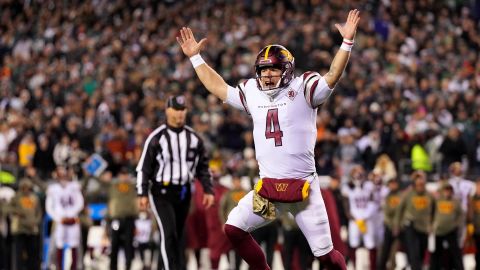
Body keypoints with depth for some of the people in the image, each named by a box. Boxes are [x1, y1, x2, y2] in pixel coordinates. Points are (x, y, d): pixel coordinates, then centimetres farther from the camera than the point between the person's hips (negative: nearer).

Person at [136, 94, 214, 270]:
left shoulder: (194, 137, 7)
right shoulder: (157, 137, -6)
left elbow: (203, 166, 14)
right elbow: (144, 167, -4)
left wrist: (208, 190, 7)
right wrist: (142, 194, -9)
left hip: (184, 193, 5)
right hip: (161, 193, -5)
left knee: (177, 236, 8)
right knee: (169, 234, -17)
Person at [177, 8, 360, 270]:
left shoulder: (303, 89, -3)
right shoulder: (252, 93, 12)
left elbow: (332, 76, -17)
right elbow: (217, 87, 22)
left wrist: (347, 42, -28)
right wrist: (195, 57, 22)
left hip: (303, 186, -5)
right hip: (267, 187, 5)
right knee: (233, 228, -2)